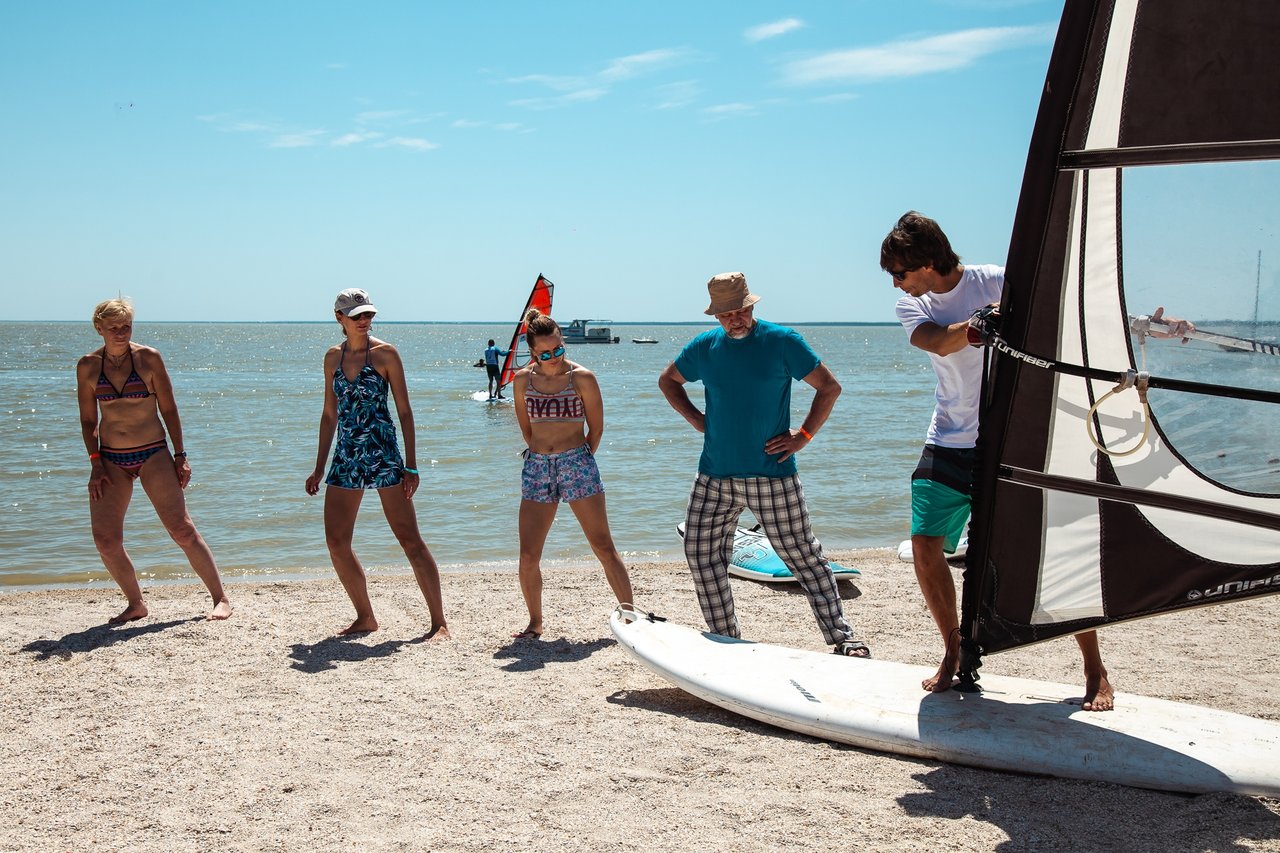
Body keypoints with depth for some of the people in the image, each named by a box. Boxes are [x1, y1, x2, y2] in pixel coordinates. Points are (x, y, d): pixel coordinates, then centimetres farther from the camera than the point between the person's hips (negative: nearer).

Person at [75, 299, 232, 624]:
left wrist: (180, 456, -3)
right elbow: (88, 419, 9)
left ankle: (221, 598, 3)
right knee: (105, 539, -3)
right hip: (111, 459, 3)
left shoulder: (149, 358, -4)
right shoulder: (88, 366, 2)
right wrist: (95, 462, 0)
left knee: (181, 528, -7)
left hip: (153, 454, -3)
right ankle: (135, 604, 16)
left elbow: (168, 409, 1)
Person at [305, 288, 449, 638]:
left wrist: (411, 465, -9)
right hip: (346, 458, 5)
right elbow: (330, 414, 17)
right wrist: (319, 468, 15)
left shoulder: (385, 353, -4)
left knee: (409, 539, -6)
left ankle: (439, 622, -2)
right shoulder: (333, 357, 10)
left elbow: (404, 411, -4)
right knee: (336, 541, 4)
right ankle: (365, 617, 19)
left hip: (383, 455, -5)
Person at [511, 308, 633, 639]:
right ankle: (535, 623, 19)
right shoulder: (522, 380, 5)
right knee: (528, 557, 1)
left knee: (603, 547, -4)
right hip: (536, 466, 3)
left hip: (577, 463, -3)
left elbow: (596, 428, 3)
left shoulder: (582, 378, -5)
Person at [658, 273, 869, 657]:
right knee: (700, 553, 6)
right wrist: (696, 419, 10)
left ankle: (841, 638, 4)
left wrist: (804, 435, -6)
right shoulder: (704, 347, 6)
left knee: (804, 556, -2)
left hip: (772, 476, -4)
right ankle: (725, 638, 20)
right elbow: (667, 381, 24)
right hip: (715, 477, 5)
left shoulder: (781, 341, -5)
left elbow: (830, 387, 0)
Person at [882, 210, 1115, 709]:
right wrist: (987, 317, -34)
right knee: (925, 545, -4)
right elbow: (938, 342, -18)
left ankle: (1095, 672, 7)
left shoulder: (997, 283, -7)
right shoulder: (911, 307, 4)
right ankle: (954, 654, 16)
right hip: (949, 444, 4)